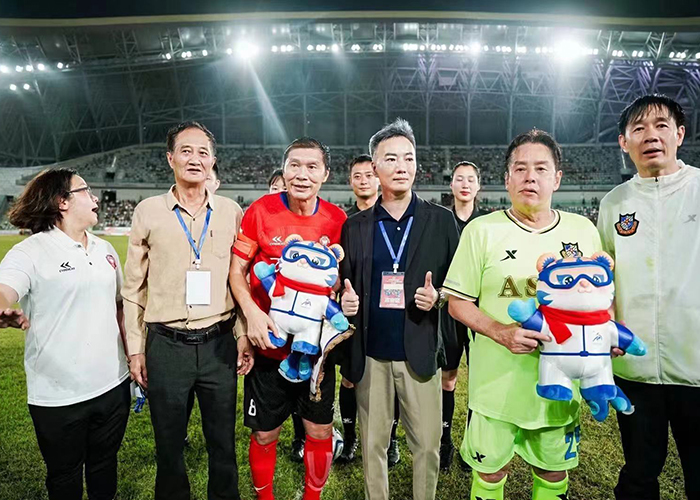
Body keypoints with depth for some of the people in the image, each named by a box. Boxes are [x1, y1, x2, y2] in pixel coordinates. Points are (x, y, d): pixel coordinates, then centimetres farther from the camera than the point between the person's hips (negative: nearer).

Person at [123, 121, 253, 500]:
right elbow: (133, 287, 4)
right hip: (165, 344, 0)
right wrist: (135, 349, 3)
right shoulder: (148, 211, 1)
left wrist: (244, 335, 1)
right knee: (169, 444, 15)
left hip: (219, 343, 1)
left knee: (223, 442, 13)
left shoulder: (231, 212, 3)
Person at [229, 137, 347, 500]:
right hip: (269, 343, -1)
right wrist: (251, 311, -20)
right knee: (264, 433, 12)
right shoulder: (261, 210, -9)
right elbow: (236, 270, -4)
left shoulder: (336, 219, -2)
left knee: (320, 430, 11)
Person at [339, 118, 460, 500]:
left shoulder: (441, 220, 1)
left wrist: (438, 297, -15)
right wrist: (345, 302, -11)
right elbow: (345, 289, 10)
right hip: (370, 355, 1)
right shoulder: (355, 226, 5)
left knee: (427, 444, 9)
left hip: (420, 353, -1)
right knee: (372, 444, 14)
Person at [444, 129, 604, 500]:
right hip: (497, 382, -2)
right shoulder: (482, 230, -7)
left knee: (554, 469, 21)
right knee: (490, 469, 13)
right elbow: (458, 302, -5)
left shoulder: (583, 230, 2)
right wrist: (500, 331, -21)